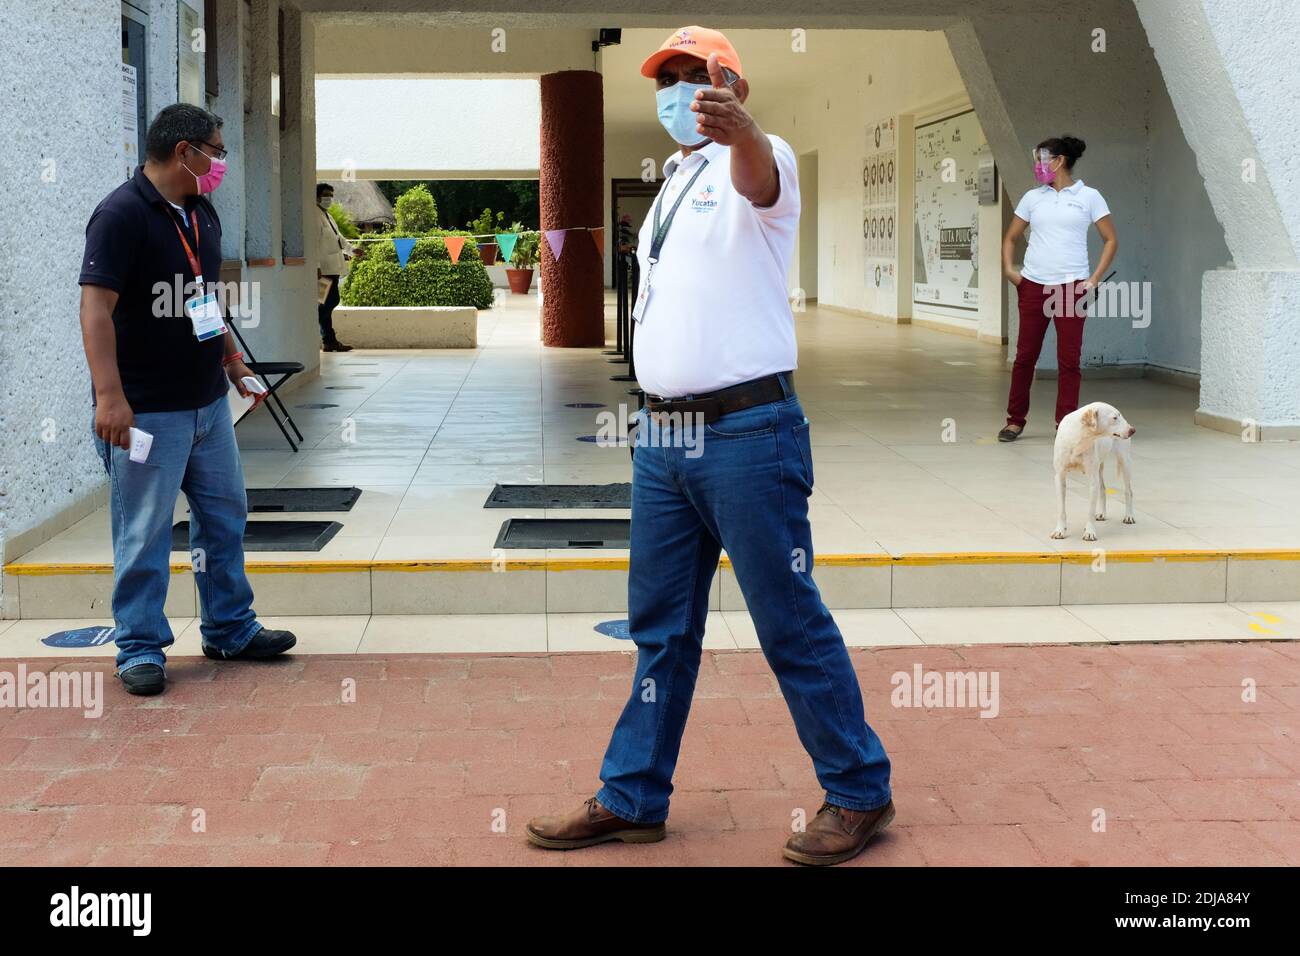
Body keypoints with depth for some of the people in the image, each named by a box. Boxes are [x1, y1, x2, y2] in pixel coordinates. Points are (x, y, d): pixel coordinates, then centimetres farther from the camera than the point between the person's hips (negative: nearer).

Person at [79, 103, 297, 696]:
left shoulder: (201, 213, 11)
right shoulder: (122, 214, -16)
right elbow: (96, 307, -22)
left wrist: (231, 356, 24)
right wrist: (109, 395, -28)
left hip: (207, 401, 9)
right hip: (146, 409, -9)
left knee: (224, 515, 16)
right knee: (144, 532, 0)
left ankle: (230, 630, 29)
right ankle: (140, 648, 12)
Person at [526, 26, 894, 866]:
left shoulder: (757, 160, -5)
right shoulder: (672, 184, 19)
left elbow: (759, 174, -32)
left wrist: (737, 129, -55)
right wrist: (655, 420, 16)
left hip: (747, 434, -7)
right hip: (661, 437, 8)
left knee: (792, 623, 0)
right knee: (660, 629, 13)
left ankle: (860, 792, 15)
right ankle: (631, 798, 23)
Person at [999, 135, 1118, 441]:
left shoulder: (1088, 197, 3)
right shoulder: (1032, 198, 11)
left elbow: (1111, 240, 5)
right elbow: (1010, 238, 18)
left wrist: (1095, 278, -4)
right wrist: (1008, 269, 2)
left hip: (1071, 287, -3)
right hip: (1033, 286, 3)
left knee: (1069, 358, -1)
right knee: (1025, 355, 4)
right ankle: (1015, 420, 13)